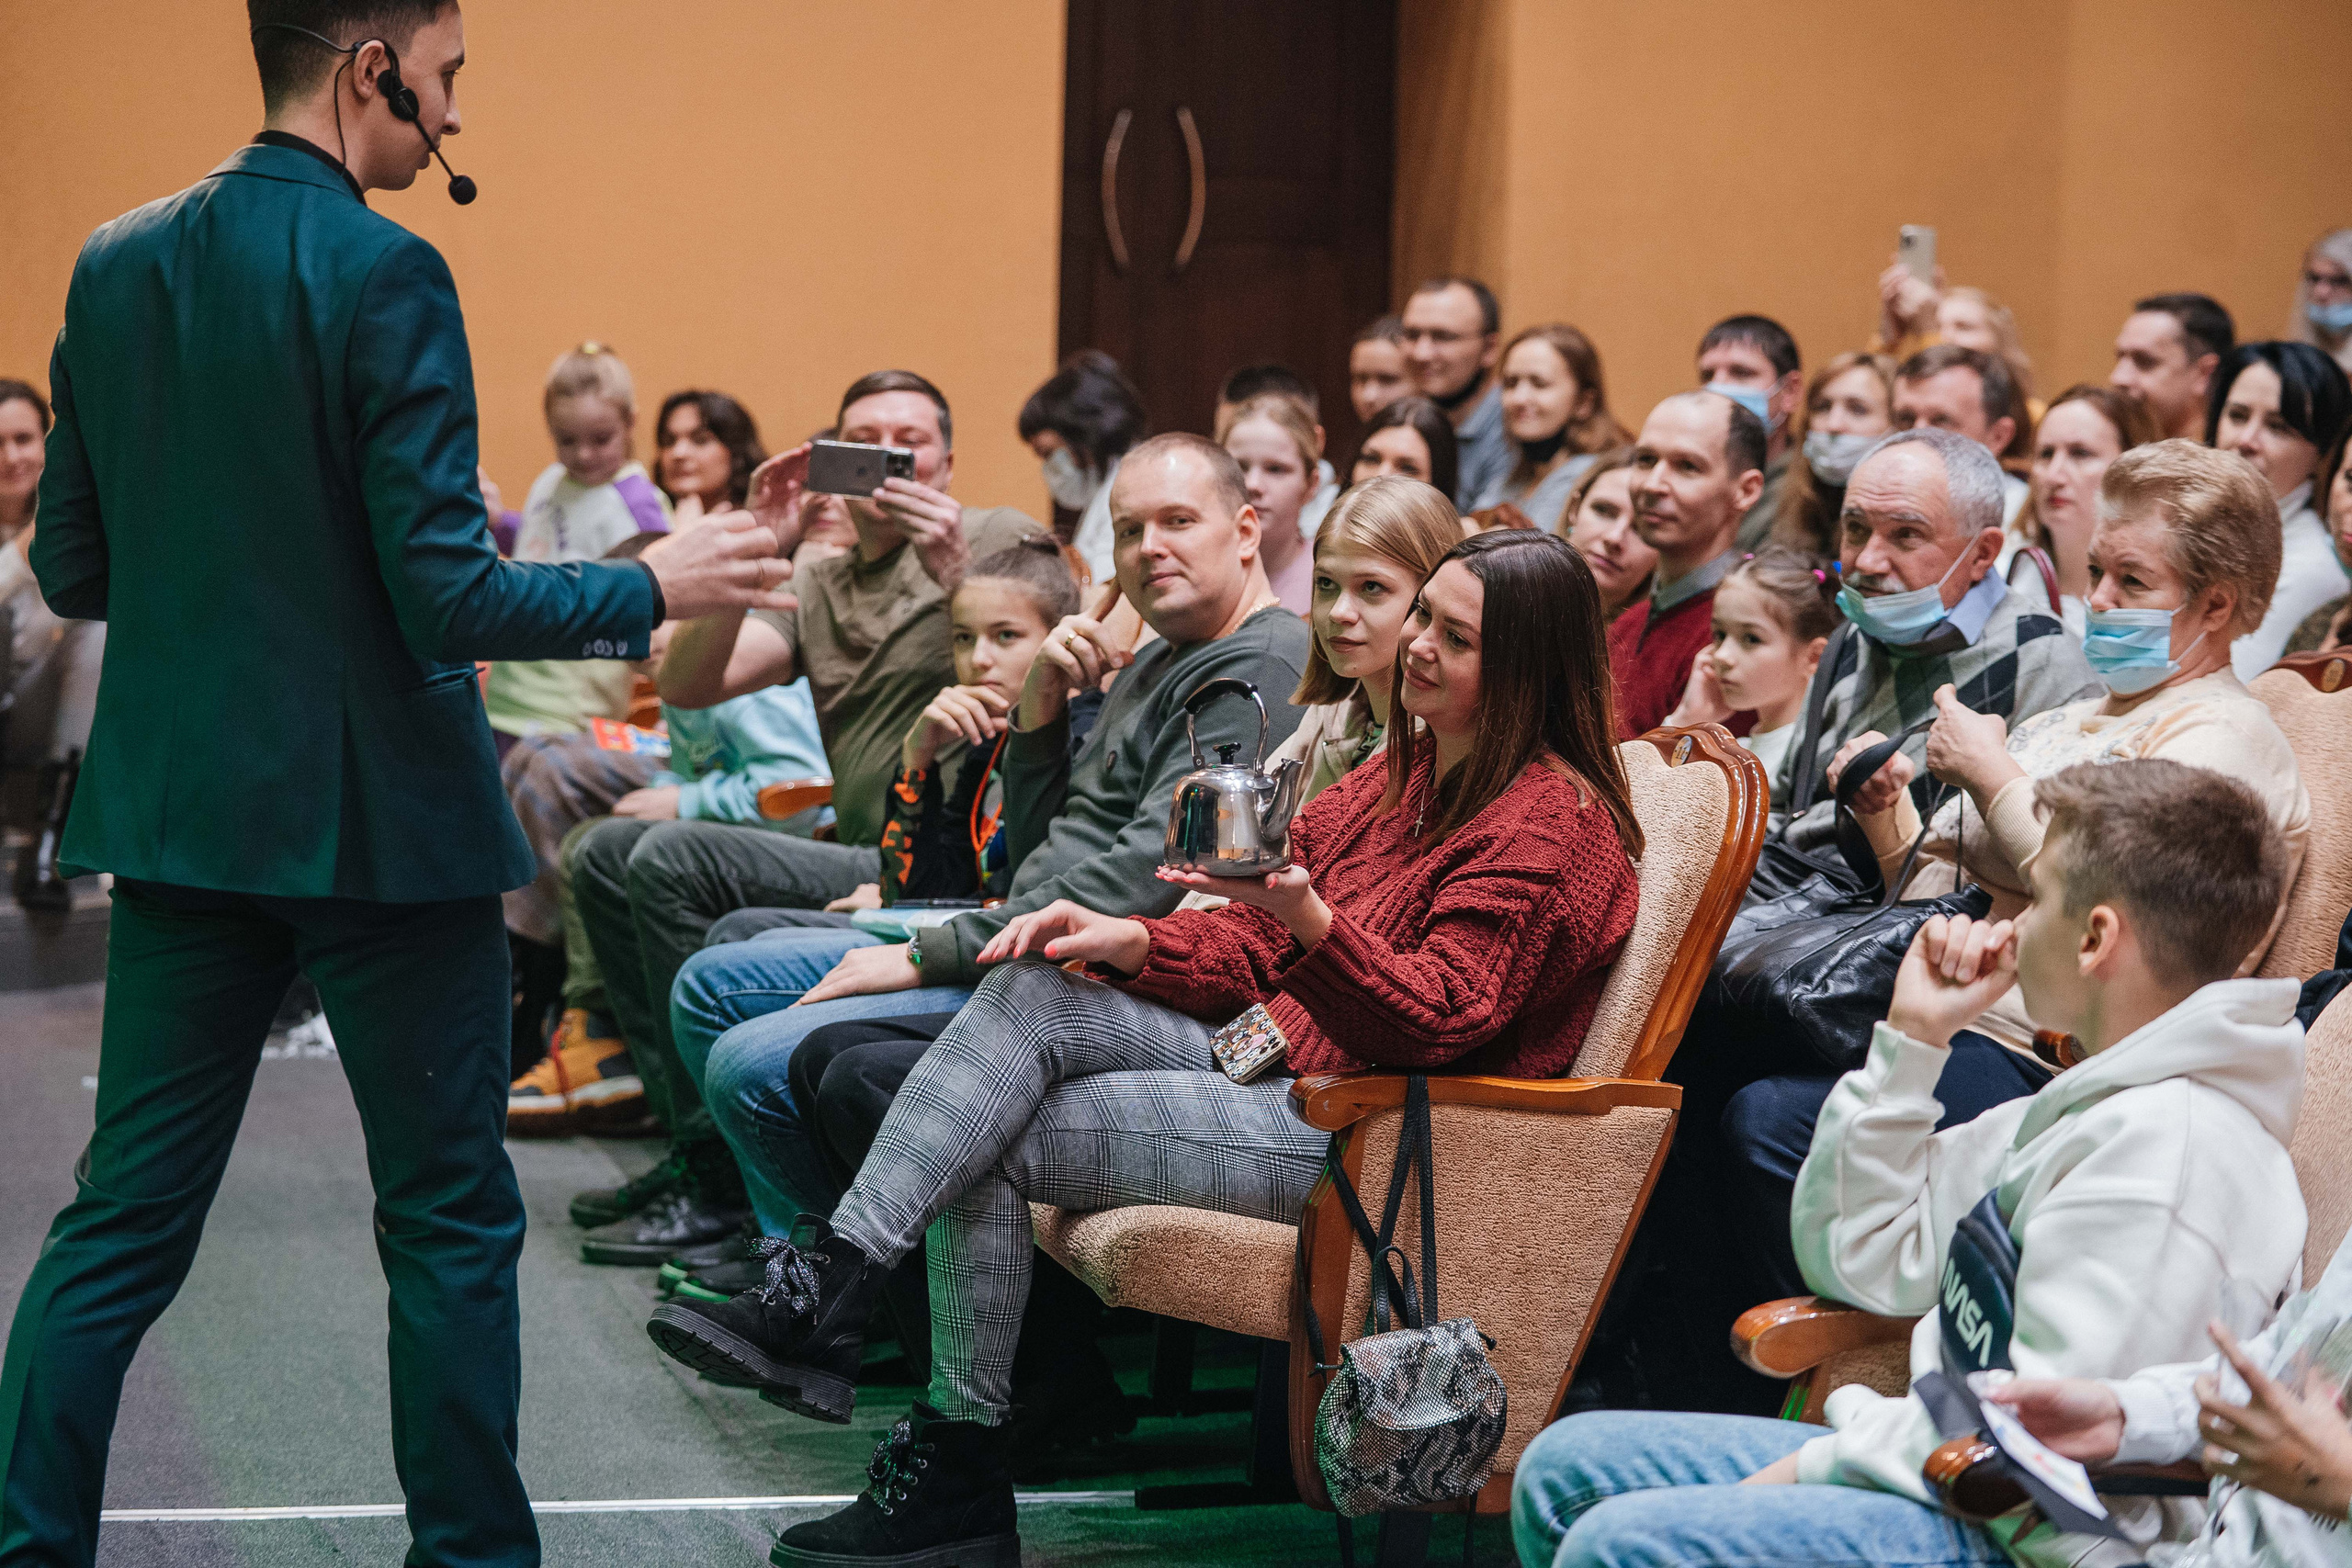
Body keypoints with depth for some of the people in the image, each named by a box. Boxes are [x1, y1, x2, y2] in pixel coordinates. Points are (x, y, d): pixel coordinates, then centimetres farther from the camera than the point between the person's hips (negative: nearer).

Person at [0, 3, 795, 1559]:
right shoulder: (384, 277, -16)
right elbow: (449, 602, -18)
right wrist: (653, 585, -5)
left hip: (179, 806, 6)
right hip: (377, 816, -6)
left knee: (125, 1220, 11)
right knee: (449, 1215, 9)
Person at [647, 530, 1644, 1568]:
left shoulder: (1550, 821, -12)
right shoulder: (1411, 770, 16)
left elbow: (1434, 1021, -23)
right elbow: (1260, 951, 16)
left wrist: (1304, 916, -39)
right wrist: (1130, 941, -2)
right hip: (1272, 1054, 9)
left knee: (992, 1141, -15)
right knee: (1036, 987, -14)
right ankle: (827, 1278, -19)